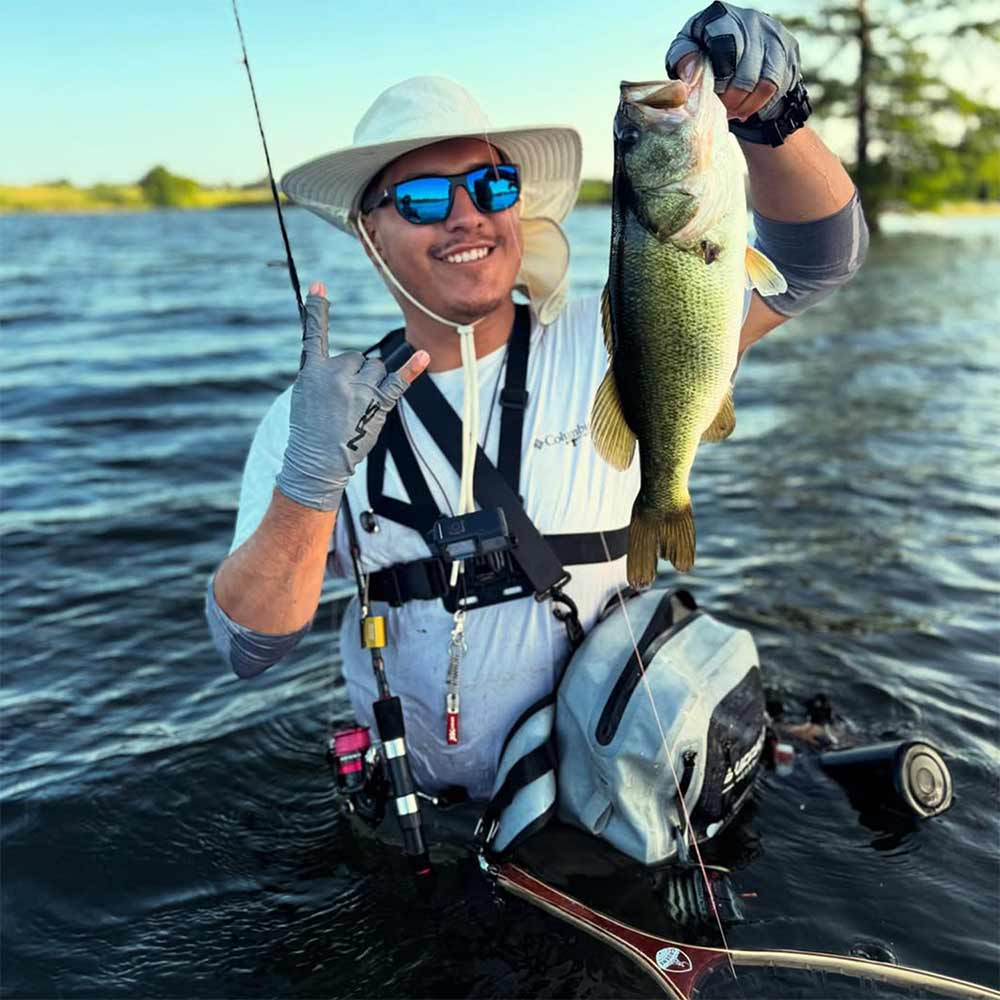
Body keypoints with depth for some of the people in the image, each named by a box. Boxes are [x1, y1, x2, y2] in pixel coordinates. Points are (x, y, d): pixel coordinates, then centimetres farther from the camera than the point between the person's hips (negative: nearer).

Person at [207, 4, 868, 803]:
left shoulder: (611, 345, -7)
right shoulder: (313, 417, -4)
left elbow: (817, 256, -8)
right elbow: (249, 647, -10)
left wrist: (767, 114, -27)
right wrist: (310, 481, -28)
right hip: (415, 811, 2)